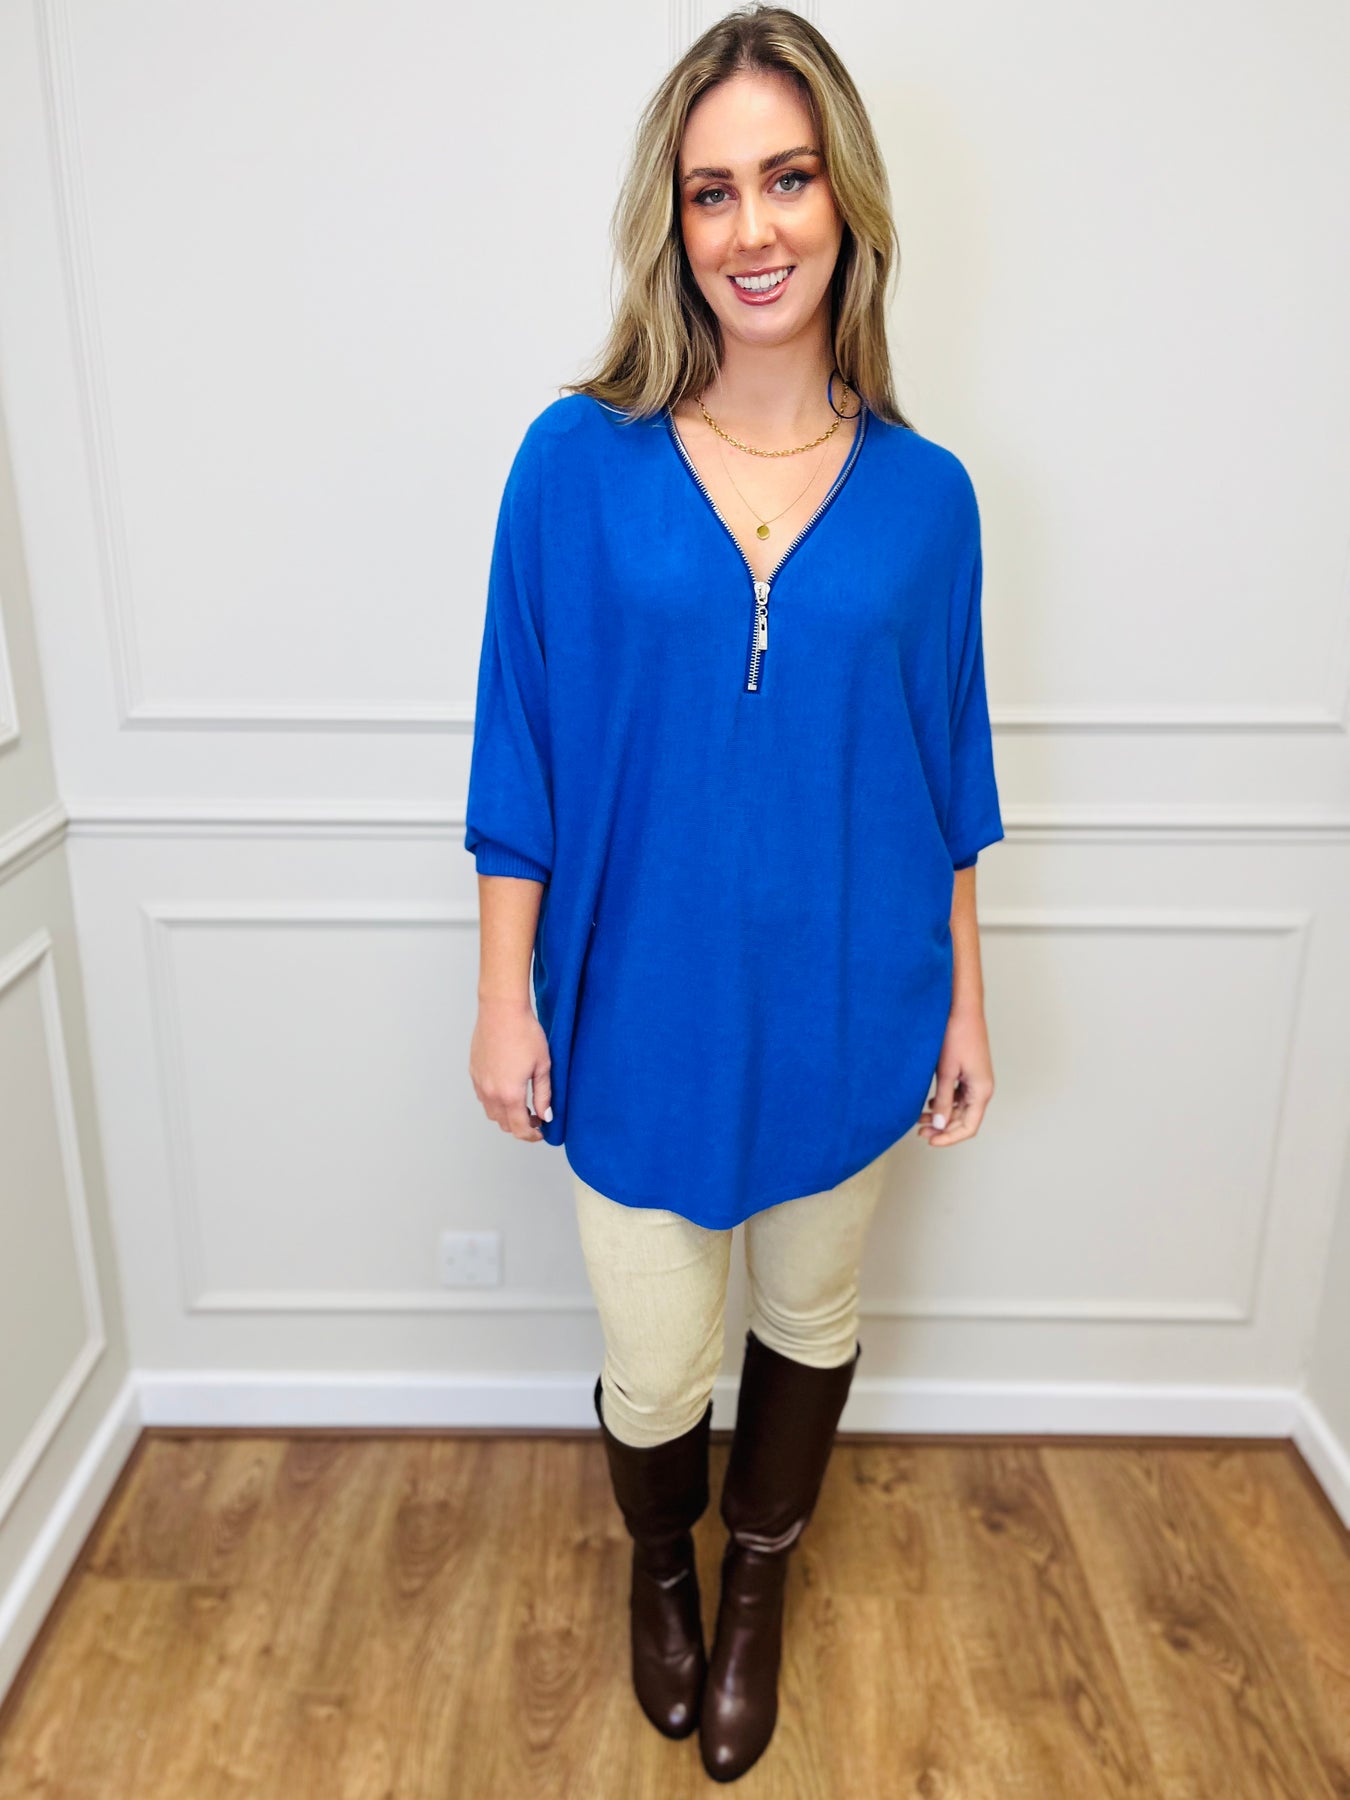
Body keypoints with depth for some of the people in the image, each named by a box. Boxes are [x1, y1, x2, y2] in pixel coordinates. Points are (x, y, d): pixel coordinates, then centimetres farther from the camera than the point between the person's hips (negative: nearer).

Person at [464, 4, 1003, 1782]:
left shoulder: (924, 493, -4)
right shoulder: (577, 464, -9)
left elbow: (949, 766, 4)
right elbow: (522, 750, -5)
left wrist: (966, 996, 6)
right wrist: (505, 998, -4)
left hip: (847, 1012, 2)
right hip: (639, 1011, -1)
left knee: (808, 1319, 22)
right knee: (655, 1373, 12)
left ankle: (759, 1586, 53)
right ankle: (662, 1570, 50)